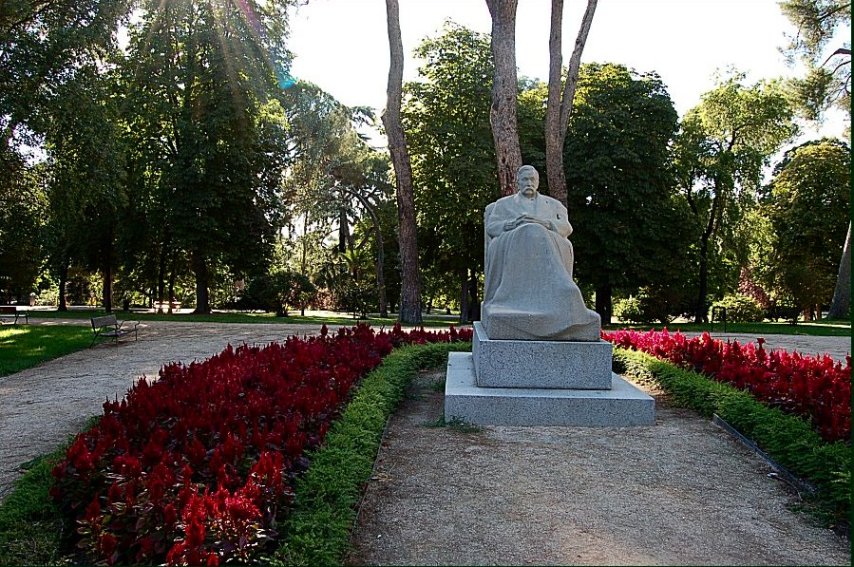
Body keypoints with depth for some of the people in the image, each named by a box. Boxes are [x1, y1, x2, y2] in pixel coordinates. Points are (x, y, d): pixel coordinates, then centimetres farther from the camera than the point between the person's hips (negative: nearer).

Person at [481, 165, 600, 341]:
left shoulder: (553, 204, 30)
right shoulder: (504, 204, 29)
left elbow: (566, 227, 12)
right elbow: (491, 227, 12)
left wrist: (542, 223, -7)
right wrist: (513, 223, -7)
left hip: (549, 242, 1)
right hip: (512, 243, -1)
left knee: (537, 236, -36)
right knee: (530, 235, -36)